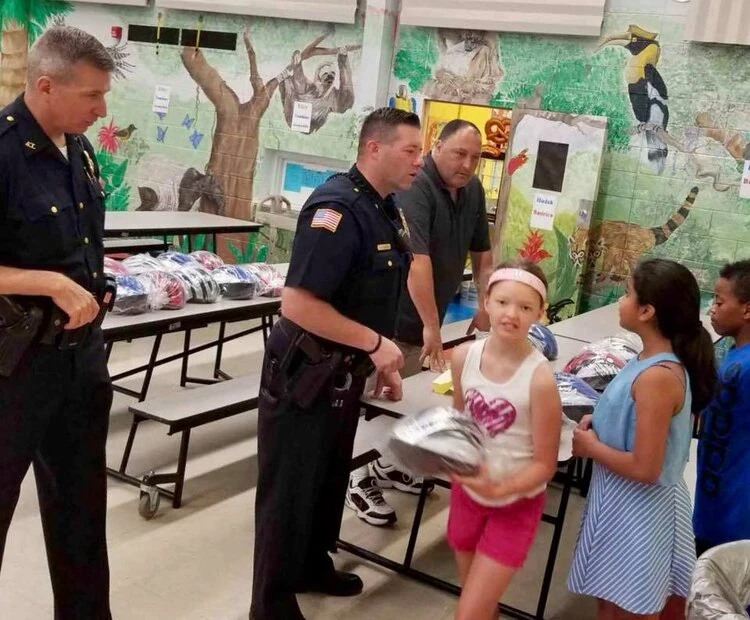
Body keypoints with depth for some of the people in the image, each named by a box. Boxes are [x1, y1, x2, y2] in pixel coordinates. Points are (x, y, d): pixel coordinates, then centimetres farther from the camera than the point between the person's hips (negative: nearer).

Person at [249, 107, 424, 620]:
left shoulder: (387, 209, 6)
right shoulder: (338, 207, -23)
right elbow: (297, 303, -30)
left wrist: (384, 359, 14)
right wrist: (375, 342, -24)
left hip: (346, 372, 9)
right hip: (305, 372, -9)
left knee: (330, 477, 23)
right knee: (290, 489, 6)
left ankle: (313, 565, 43)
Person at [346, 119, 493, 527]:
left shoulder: (472, 190, 4)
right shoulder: (415, 188, -23)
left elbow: (481, 253, 13)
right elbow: (417, 260, -32)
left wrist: (486, 307, 9)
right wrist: (431, 326, -34)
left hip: (426, 317, 8)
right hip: (393, 315, -8)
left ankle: (387, 464, 35)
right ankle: (359, 479, 14)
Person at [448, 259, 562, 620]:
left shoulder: (540, 378, -24)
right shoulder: (463, 357, -11)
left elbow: (545, 464, -16)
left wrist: (499, 488, -29)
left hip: (516, 503, -4)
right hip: (467, 492, 4)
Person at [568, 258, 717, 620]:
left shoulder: (657, 377, -27)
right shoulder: (656, 360, 2)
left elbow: (644, 468, -27)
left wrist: (590, 446, -14)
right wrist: (599, 424, 0)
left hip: (637, 511, -9)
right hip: (634, 505, 9)